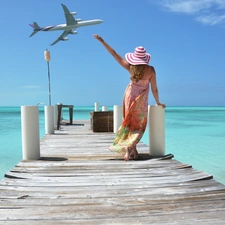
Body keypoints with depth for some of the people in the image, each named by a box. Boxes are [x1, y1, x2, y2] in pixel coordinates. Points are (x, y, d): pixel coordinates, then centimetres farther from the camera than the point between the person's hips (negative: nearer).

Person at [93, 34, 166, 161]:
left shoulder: (130, 67, -13)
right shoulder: (150, 70, -17)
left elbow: (114, 53, -8)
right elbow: (154, 89, -11)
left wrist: (101, 40, -1)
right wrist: (158, 102, 5)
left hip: (130, 97, 2)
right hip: (141, 101, -2)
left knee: (130, 123, 14)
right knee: (139, 126, 11)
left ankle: (134, 151, 12)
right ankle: (130, 147, -7)